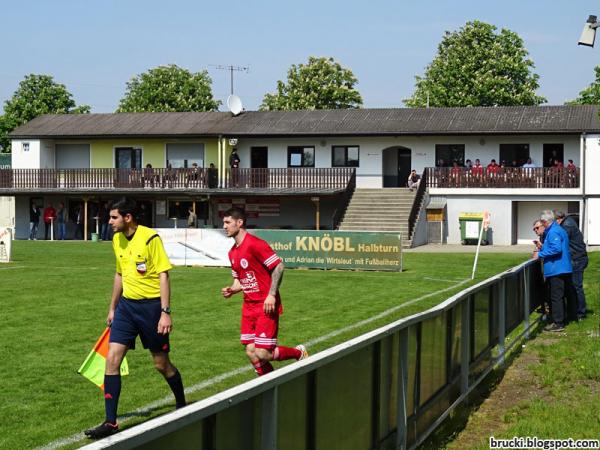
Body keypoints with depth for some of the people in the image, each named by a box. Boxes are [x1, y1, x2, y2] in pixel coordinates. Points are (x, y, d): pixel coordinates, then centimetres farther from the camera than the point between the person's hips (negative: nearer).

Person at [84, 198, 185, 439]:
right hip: (127, 304, 6)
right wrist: (112, 308, 22)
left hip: (151, 305, -6)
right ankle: (110, 422, -2)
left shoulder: (150, 238, -15)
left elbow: (163, 275, -15)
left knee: (161, 364, 6)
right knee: (112, 359, -6)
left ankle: (182, 405, 32)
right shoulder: (117, 239, 7)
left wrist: (166, 312, -20)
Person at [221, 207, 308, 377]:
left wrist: (272, 295, -22)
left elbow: (279, 266, -17)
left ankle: (298, 352, 13)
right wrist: (231, 290, -1)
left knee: (262, 354, -12)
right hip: (249, 306, 8)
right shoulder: (233, 252, 12)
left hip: (266, 306, -8)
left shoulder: (255, 244, -15)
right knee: (251, 353, 2)